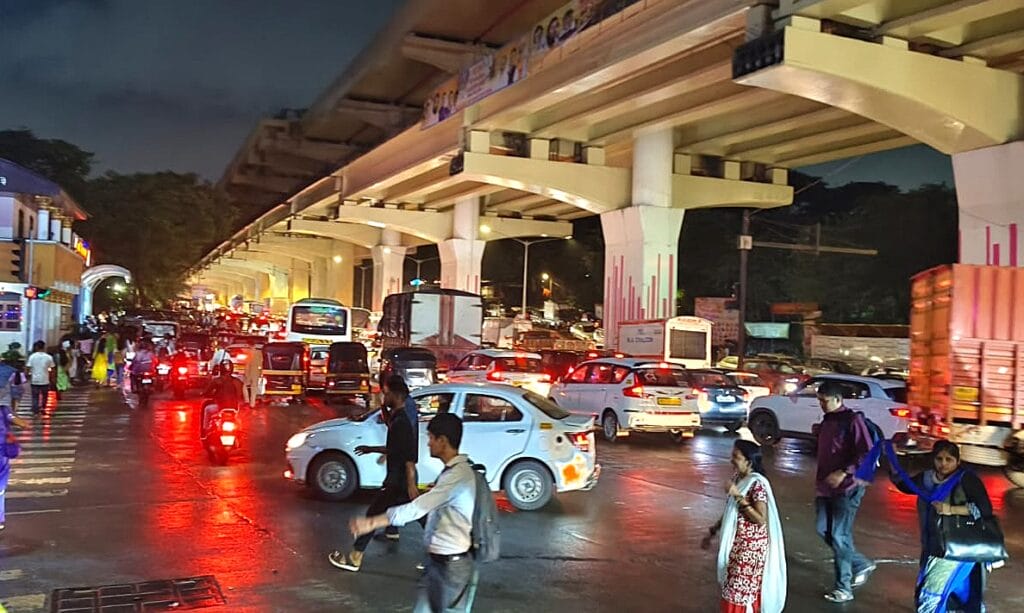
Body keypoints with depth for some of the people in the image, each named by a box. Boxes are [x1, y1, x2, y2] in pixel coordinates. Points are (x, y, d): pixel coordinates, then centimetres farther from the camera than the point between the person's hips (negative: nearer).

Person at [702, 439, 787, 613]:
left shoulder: (757, 484, -21)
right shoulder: (737, 479, 5)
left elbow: (761, 519, -26)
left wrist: (738, 496, -30)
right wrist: (712, 532, 15)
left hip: (751, 547, -8)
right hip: (737, 544, 8)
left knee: (741, 592, -1)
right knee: (734, 589, 15)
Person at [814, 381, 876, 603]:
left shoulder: (852, 420, -11)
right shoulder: (827, 421, 13)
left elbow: (867, 453, -17)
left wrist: (844, 473, -22)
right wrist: (820, 480, 16)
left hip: (846, 487, -8)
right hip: (825, 487, 8)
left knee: (839, 536, -5)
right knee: (824, 530, 11)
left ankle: (844, 588, 6)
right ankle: (861, 564, 29)